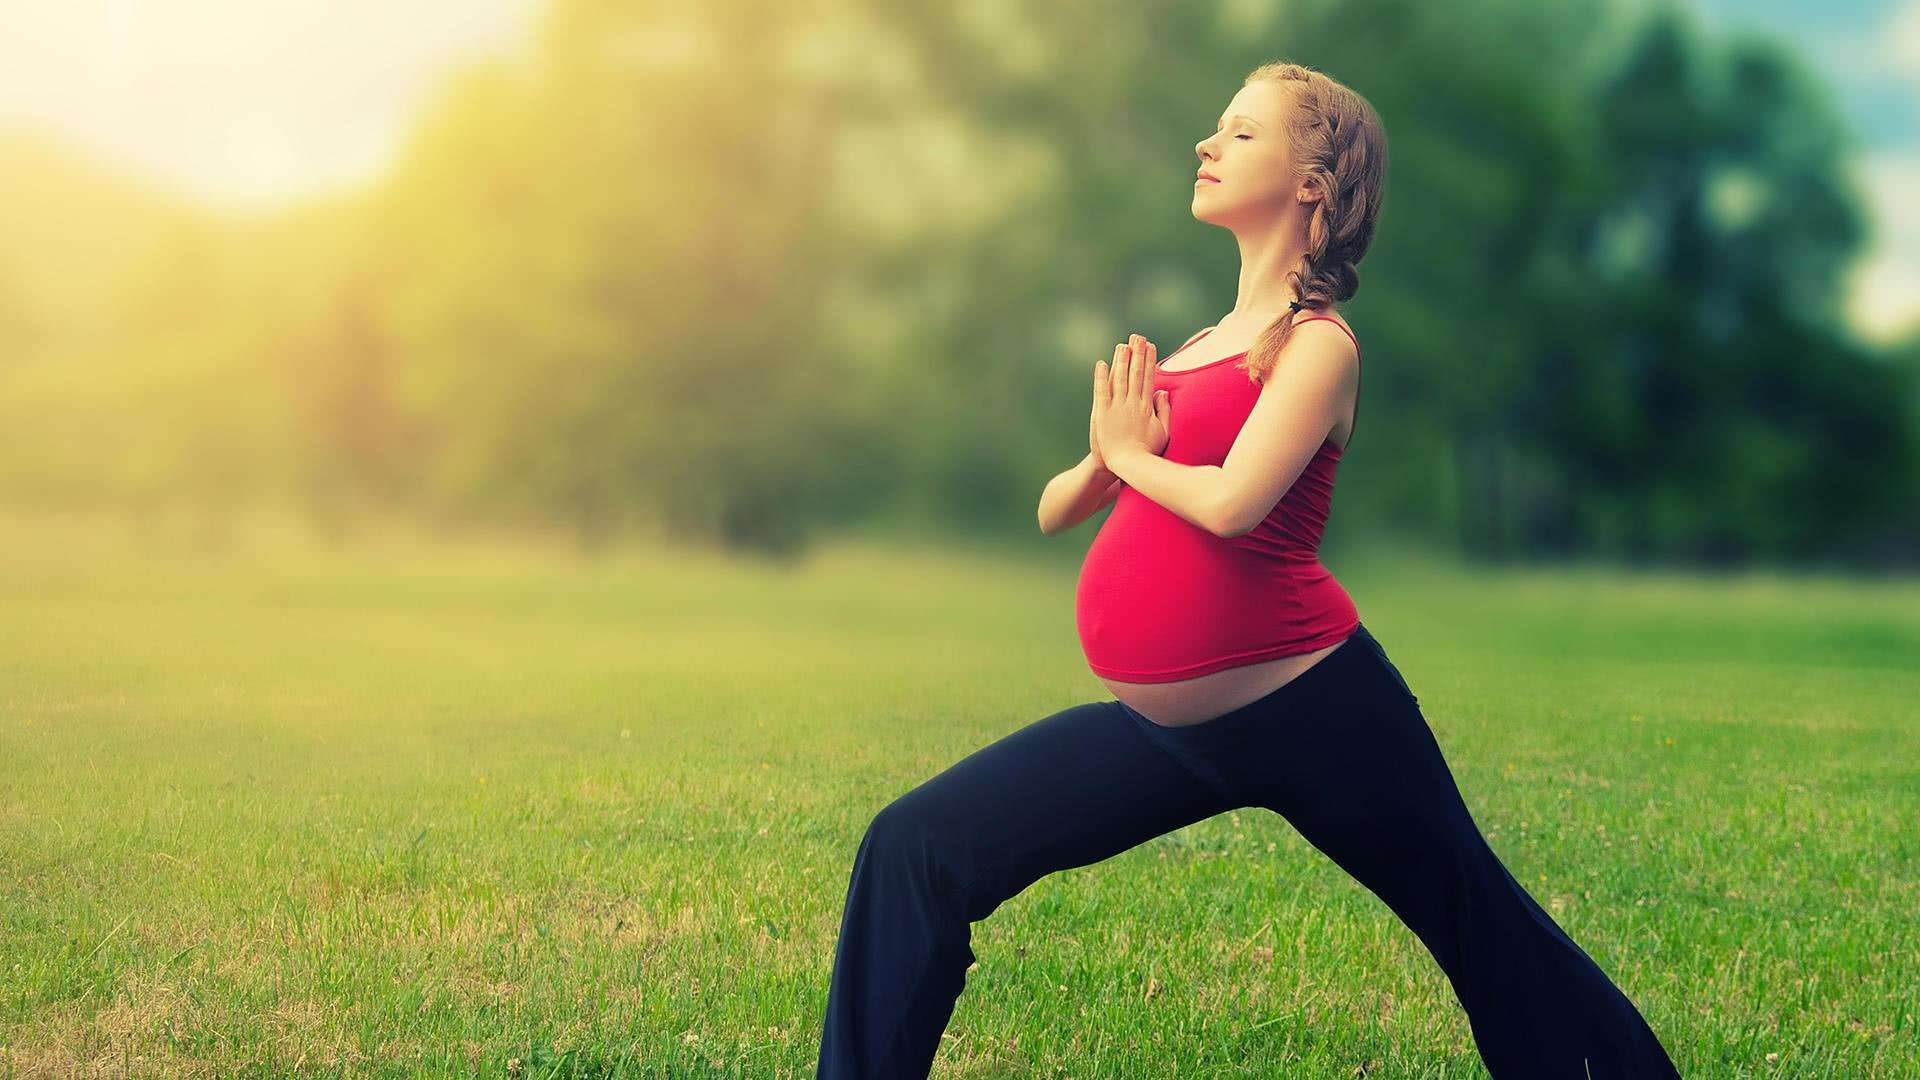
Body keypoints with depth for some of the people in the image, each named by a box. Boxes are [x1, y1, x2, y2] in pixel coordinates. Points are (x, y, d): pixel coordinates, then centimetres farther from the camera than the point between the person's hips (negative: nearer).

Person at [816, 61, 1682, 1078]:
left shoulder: (1316, 342, -5)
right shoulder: (1194, 348, 17)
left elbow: (1232, 501, -23)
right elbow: (1054, 513, 19)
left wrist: (1133, 453, -3)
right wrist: (1103, 459, -3)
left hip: (1308, 709, -7)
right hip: (1163, 728, 7)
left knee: (1485, 933, 6)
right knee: (912, 853, -2)